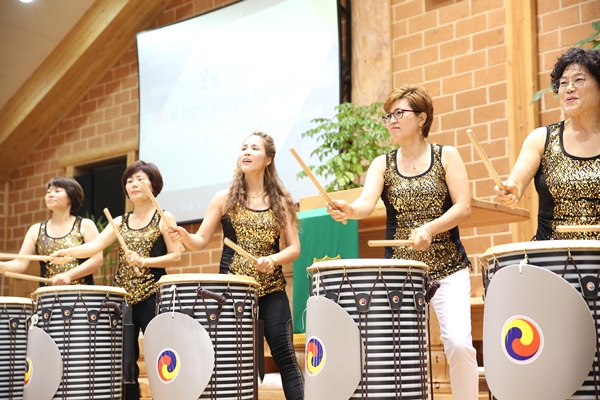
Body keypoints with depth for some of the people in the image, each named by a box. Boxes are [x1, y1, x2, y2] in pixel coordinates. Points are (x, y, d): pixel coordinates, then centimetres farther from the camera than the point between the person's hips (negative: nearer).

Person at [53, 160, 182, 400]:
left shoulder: (164, 218, 1)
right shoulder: (119, 222, 13)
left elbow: (175, 256, -6)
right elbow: (96, 245, -3)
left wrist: (144, 261, -18)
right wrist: (68, 252, -20)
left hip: (152, 296, -5)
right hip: (123, 297, 5)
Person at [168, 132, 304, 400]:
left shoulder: (281, 201, 5)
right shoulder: (225, 199, 4)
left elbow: (294, 248, 2)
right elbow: (200, 241, 3)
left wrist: (273, 259, -18)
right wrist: (185, 236, -19)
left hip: (271, 289, 0)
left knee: (285, 357, -2)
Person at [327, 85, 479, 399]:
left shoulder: (446, 156, 2)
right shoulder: (382, 164, 6)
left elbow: (464, 207, -7)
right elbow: (367, 203, -12)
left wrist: (429, 228, -23)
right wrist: (349, 210, -35)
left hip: (448, 268, -2)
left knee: (458, 343, -15)